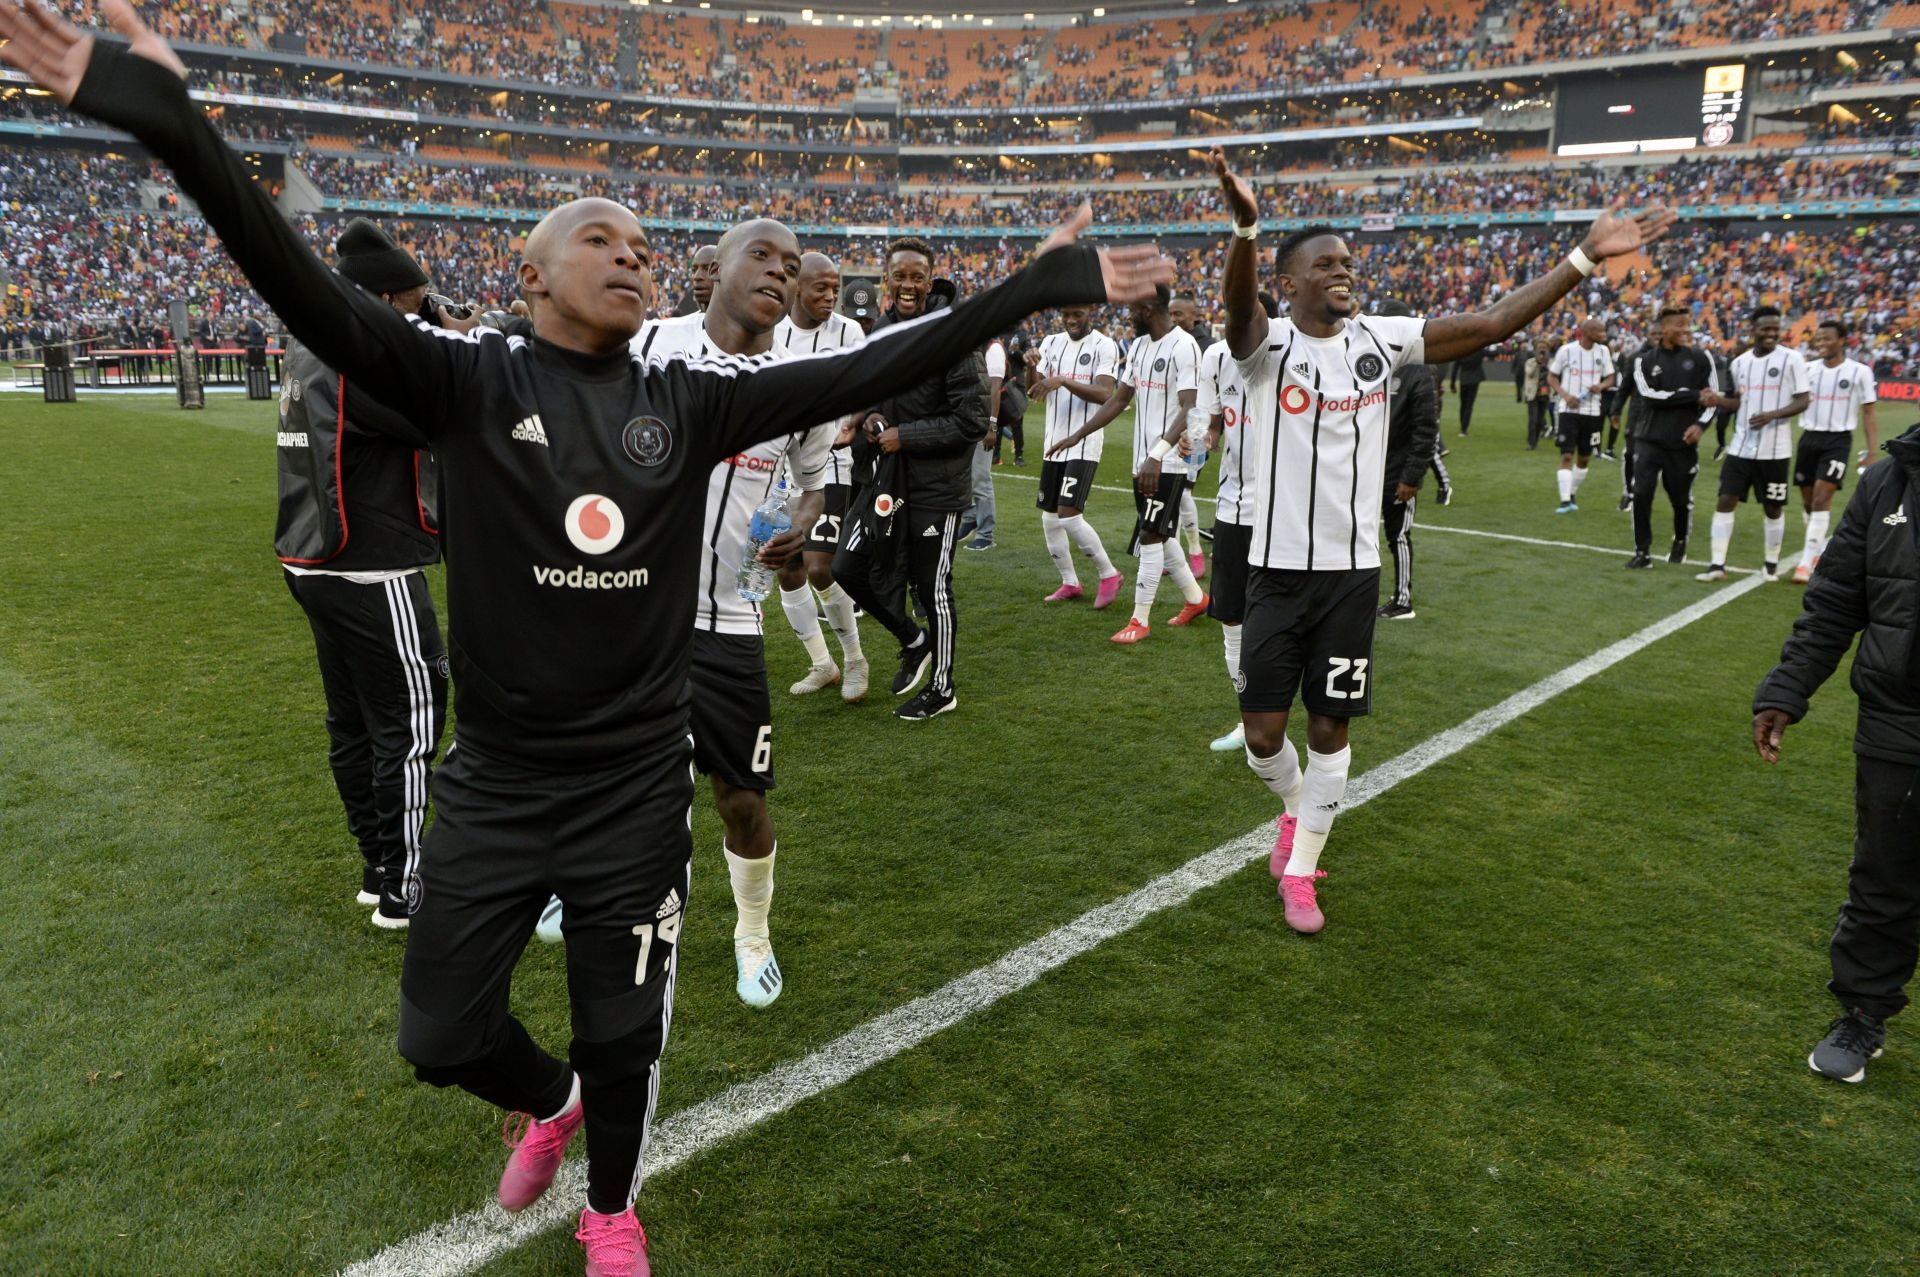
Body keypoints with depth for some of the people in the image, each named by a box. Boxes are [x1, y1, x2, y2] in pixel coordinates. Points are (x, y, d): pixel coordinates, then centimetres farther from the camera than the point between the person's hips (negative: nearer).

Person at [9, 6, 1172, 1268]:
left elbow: (862, 372, -4)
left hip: (638, 786, 1)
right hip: (496, 783, 0)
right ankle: (554, 1101, 50)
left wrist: (1034, 289, -8)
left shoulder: (690, 397, -1)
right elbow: (316, 300, -21)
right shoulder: (469, 378, -7)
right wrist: (175, 128, -37)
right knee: (442, 1034, 14)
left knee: (625, 1035, 15)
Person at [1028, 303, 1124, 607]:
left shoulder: (1104, 346, -8)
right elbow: (1033, 392, 8)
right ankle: (1069, 583, 24)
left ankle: (1109, 574, 2)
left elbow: (1104, 394, -19)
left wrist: (1064, 381, -28)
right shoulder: (1051, 343, 10)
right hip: (1054, 443, 7)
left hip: (1084, 445, -7)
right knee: (1050, 518, 10)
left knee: (1069, 514, -15)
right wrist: (1033, 368, -12)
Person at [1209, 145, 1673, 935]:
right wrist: (1246, 227, -52)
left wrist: (1586, 255, -8)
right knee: (1263, 733, 1)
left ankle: (1300, 870, 26)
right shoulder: (1266, 346, -9)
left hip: (1353, 571, 3)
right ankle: (1296, 808, 37)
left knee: (1330, 728, 9)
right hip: (1279, 571, -3)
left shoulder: (1381, 340, 2)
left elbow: (1493, 323, -1)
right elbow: (1238, 305, -32)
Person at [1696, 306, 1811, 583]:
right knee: (1725, 501, -2)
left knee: (1773, 508, 7)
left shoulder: (1791, 359, -7)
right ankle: (1718, 565, 1)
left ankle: (1771, 564, 23)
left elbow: (1803, 401, -8)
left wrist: (1772, 415, -24)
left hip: (1774, 450, -4)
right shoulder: (1740, 362, 8)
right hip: (1741, 446, 4)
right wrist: (1720, 400, 1)